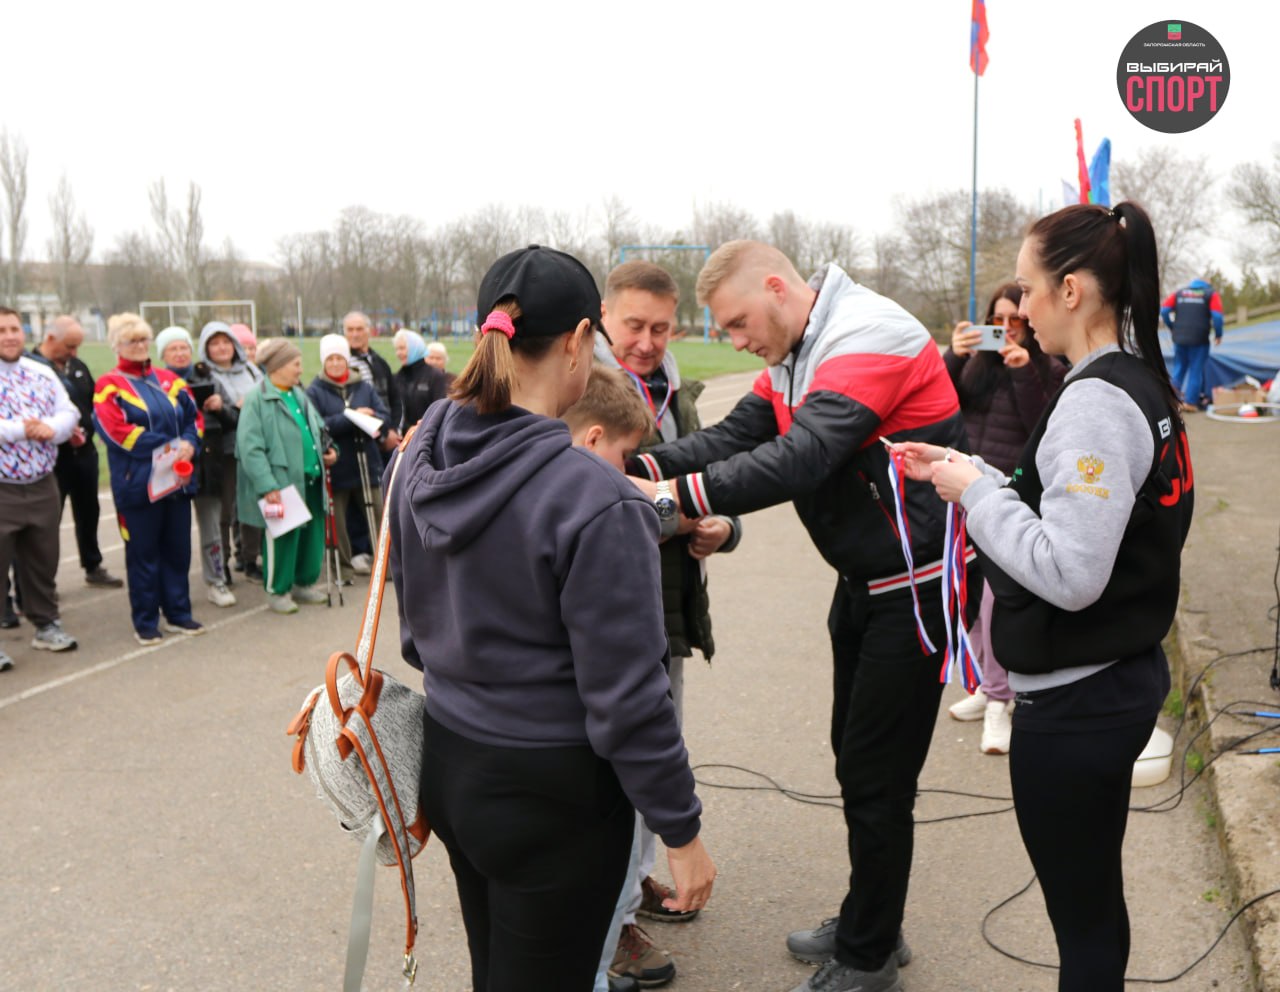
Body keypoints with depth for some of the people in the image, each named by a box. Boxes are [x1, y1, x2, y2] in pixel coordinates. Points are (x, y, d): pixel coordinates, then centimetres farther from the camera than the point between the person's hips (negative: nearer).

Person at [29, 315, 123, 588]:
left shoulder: (78, 366, 10)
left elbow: (95, 401, 18)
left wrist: (89, 427, 1)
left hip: (84, 452, 7)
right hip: (52, 457, -7)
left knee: (88, 512, 18)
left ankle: (93, 568, 33)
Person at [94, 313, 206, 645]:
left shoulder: (169, 380, 12)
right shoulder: (110, 386, -4)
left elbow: (195, 417, 11)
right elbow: (117, 430, -16)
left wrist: (190, 444, -11)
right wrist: (170, 447, -19)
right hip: (137, 482, -5)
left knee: (178, 549, 11)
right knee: (143, 553, 3)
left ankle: (178, 613, 23)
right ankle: (145, 622, 14)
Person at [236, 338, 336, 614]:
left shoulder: (298, 395, 14)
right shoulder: (257, 399, -13)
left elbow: (316, 428, 27)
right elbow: (250, 447, -18)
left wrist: (326, 449, 7)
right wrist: (267, 486, -23)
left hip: (310, 479, 8)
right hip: (281, 483, -8)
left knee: (313, 533, 13)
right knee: (283, 537, 1)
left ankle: (304, 583, 31)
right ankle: (277, 591, 18)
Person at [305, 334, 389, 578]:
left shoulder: (364, 387, 7)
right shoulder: (315, 391, -3)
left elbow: (385, 418, 2)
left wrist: (372, 421, -21)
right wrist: (351, 417, -20)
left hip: (367, 465, 3)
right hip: (334, 468, -3)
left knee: (379, 516, 8)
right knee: (336, 521, 8)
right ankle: (343, 564, 22)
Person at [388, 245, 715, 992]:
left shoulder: (422, 459, -2)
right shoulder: (595, 501, -25)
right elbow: (625, 697, -20)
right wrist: (683, 831, -9)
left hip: (448, 763, 7)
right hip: (549, 790, -7)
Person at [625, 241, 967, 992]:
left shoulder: (871, 339, -22)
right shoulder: (795, 357, 8)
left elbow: (801, 459, -33)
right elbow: (733, 437, -1)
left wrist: (680, 496, -35)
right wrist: (644, 466, -17)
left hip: (911, 583, -9)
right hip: (863, 580, 9)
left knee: (877, 775, 0)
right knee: (856, 755, 17)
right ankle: (869, 928, 34)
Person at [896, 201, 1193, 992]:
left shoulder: (1095, 403, -22)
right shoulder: (1139, 384, 8)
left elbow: (1068, 572, -28)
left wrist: (975, 492, -16)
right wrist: (971, 473, 6)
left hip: (1075, 700, -9)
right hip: (1121, 675, 9)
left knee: (1081, 917, 7)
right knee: (1096, 902, 24)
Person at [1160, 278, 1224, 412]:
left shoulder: (1179, 293, 14)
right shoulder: (1211, 294, 6)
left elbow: (1164, 310, 3)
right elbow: (1217, 316, -7)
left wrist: (1173, 328, 12)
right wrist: (1218, 334, 6)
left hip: (1179, 338, 3)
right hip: (1199, 340, -3)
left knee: (1179, 369, 15)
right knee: (1195, 371, 5)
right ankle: (1190, 403, 5)